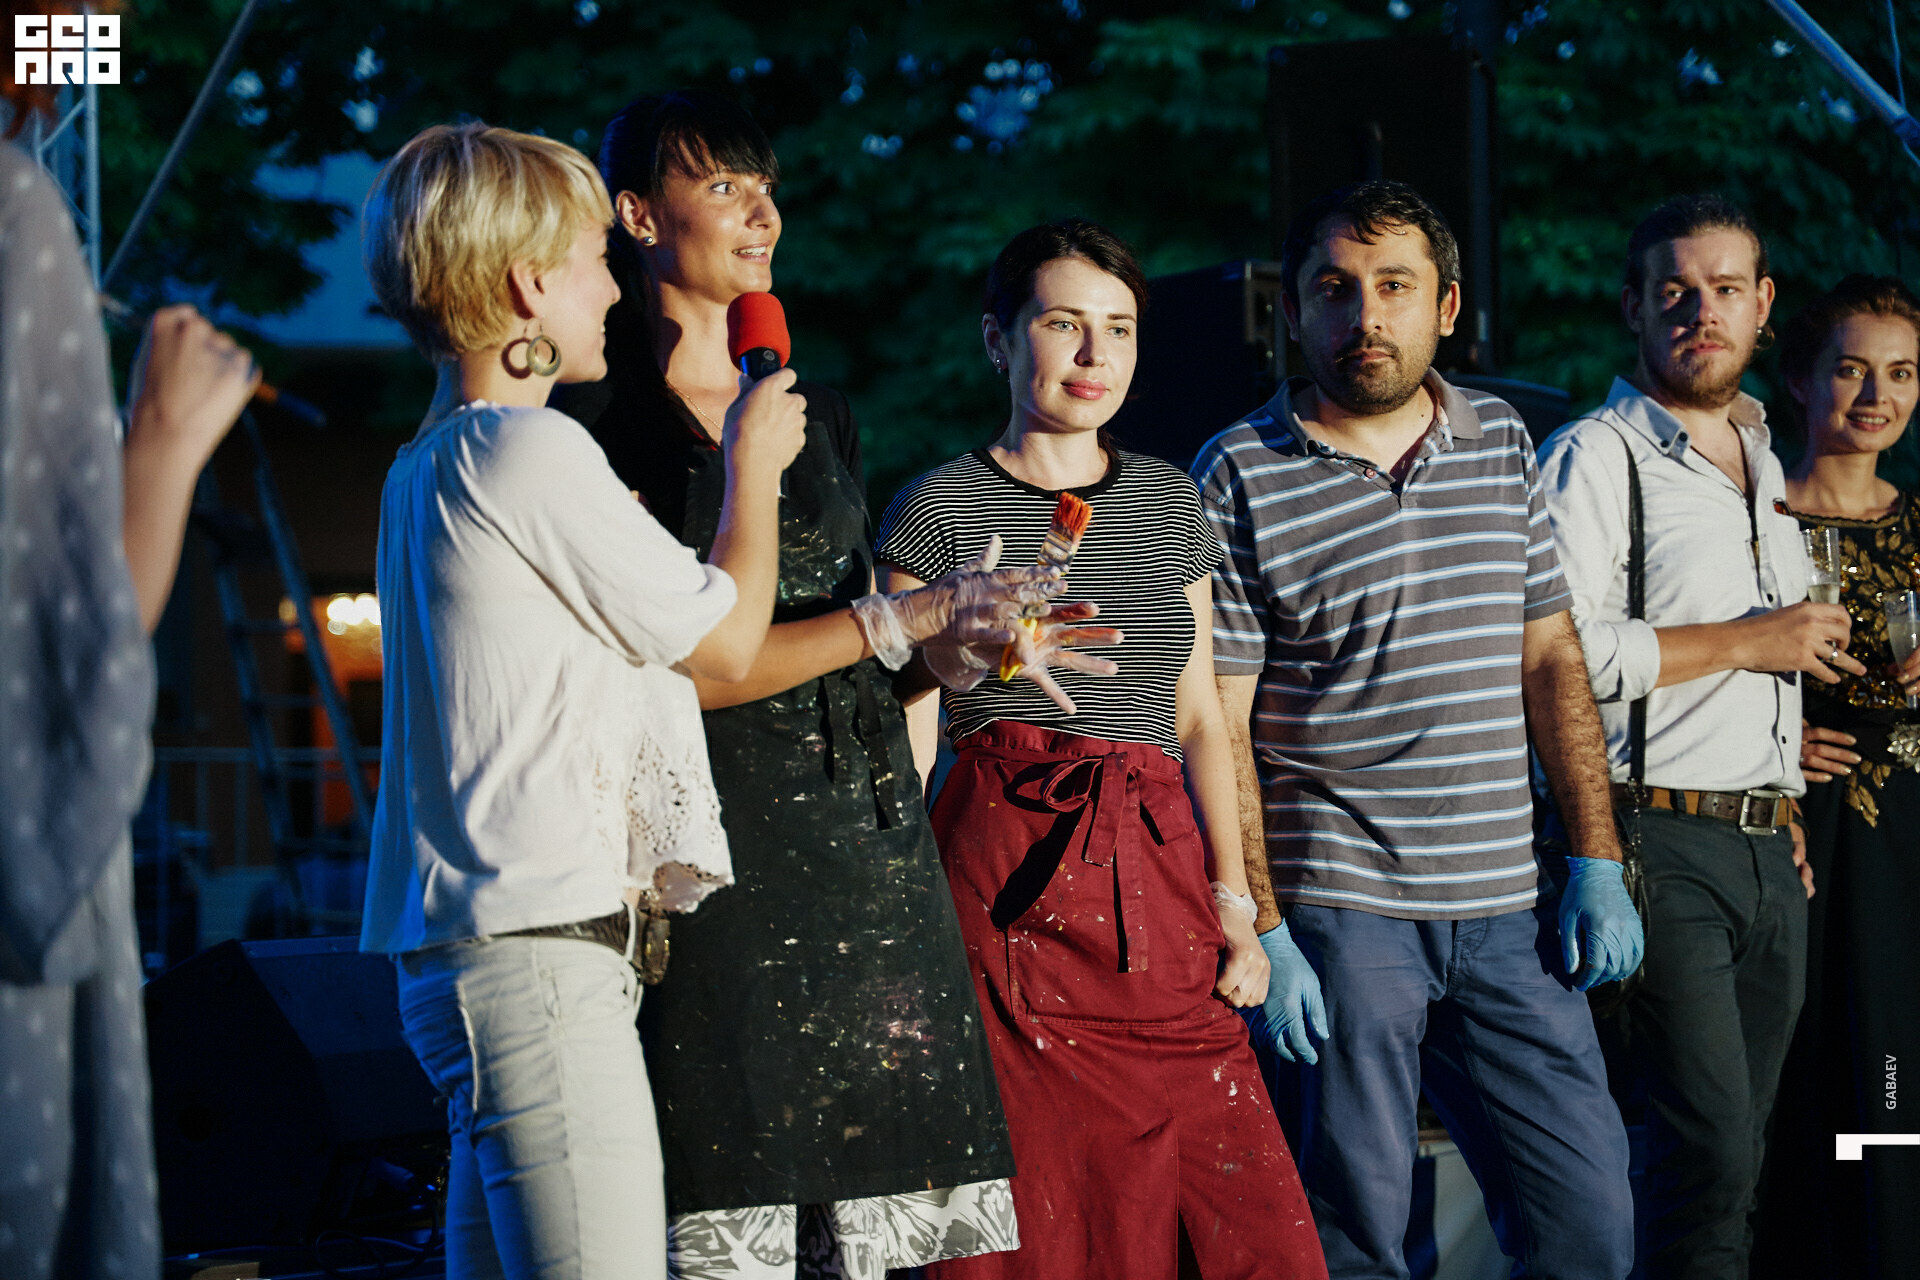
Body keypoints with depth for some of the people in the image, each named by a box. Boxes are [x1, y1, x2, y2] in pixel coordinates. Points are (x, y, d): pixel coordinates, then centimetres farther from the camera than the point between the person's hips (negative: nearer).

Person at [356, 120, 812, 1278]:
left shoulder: (427, 468, 19)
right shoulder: (531, 450, -10)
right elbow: (727, 638, -2)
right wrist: (755, 465, 13)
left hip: (475, 952, 10)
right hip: (539, 955, -10)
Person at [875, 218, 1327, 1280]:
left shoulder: (1169, 500, 16)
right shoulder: (941, 509, 2)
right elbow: (905, 749, -1)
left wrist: (1231, 899, 8)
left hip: (1159, 878, 4)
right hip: (1012, 888, -4)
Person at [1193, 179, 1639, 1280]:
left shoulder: (1504, 447, 12)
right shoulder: (1240, 477, -3)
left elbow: (1552, 660, 14)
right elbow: (1215, 725, -6)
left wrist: (1597, 862, 6)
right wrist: (1257, 931, -13)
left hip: (1505, 909, 5)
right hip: (1337, 911, -4)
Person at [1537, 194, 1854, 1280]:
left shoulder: (1764, 463, 21)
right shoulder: (1596, 457, -5)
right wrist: (1748, 641, -12)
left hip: (1770, 852, 8)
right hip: (1661, 845, -8)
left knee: (1737, 1157, 6)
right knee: (1712, 1156, -14)